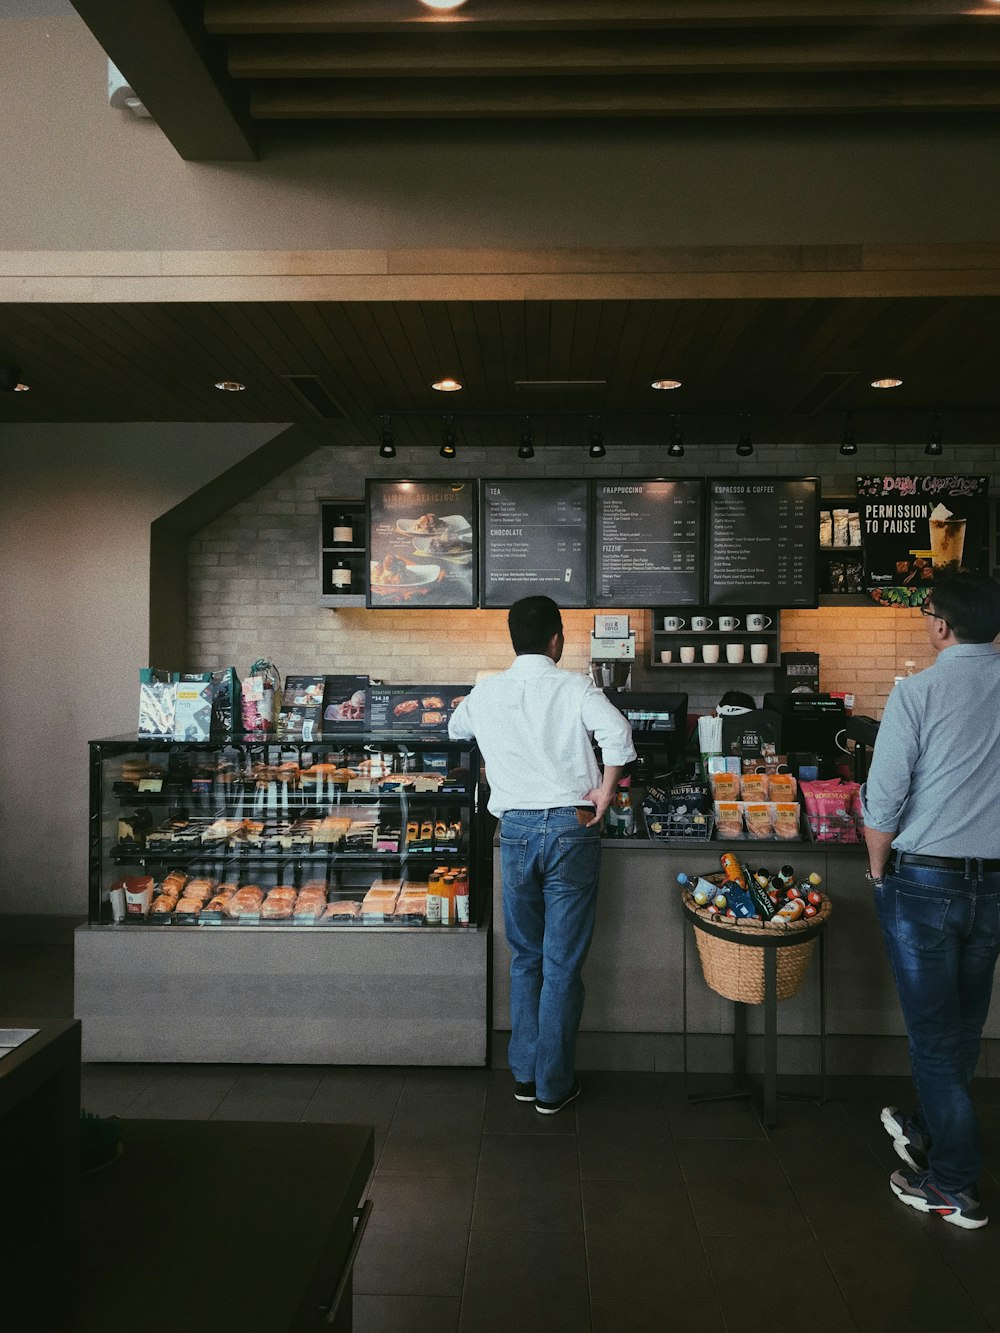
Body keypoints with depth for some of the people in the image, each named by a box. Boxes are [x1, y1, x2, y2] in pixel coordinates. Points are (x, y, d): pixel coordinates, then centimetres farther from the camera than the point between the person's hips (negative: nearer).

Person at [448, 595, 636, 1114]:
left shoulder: (485, 693, 6)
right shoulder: (573, 687, -4)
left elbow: (455, 729, 26)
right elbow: (616, 731, -22)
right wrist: (604, 794, -11)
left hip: (516, 829, 3)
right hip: (571, 828, -3)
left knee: (525, 958, 18)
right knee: (563, 965, 6)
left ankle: (524, 1074, 26)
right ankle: (554, 1086, 17)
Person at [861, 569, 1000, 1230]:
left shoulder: (919, 692, -15)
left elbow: (883, 800, -15)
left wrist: (879, 870, 2)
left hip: (925, 880, -5)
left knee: (934, 1032, 7)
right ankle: (926, 1132, 42)